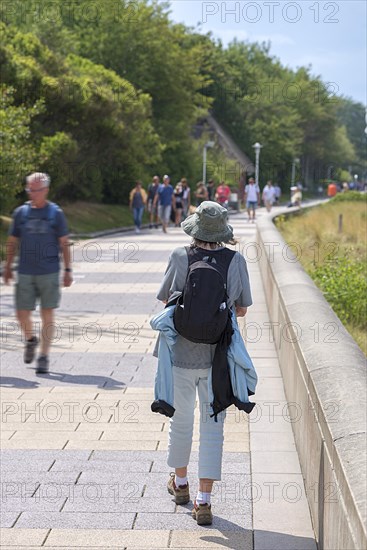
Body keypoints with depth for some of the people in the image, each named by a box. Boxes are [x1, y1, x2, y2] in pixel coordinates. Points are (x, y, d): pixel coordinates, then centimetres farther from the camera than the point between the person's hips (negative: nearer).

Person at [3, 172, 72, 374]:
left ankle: (44, 356, 8)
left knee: (47, 313, 0)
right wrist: (7, 267, 9)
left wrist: (67, 270, -1)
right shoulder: (20, 212, 6)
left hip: (49, 273, -2)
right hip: (25, 272, 2)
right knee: (22, 313, 1)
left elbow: (64, 244, 3)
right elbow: (12, 242, 12)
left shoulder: (56, 213, 1)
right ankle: (30, 340, 32)